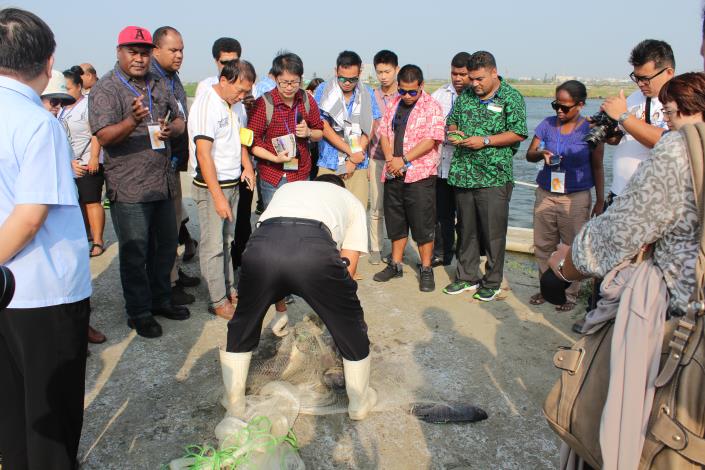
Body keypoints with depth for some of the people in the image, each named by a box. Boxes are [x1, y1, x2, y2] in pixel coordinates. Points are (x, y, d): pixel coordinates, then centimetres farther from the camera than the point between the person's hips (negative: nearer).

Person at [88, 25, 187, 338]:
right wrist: (132, 122, -38)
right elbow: (104, 137, -18)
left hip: (163, 183, 6)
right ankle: (139, 313, 17)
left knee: (166, 246, 15)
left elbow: (179, 120, 18)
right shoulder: (105, 89, -8)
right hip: (129, 189, -6)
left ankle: (161, 300, 32)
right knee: (135, 253, 2)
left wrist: (172, 128, -6)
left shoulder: (159, 84, 12)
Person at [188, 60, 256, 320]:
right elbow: (204, 154, -20)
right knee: (213, 245, -1)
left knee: (227, 241, 15)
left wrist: (247, 164, 7)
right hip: (211, 186, -8)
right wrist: (218, 196, -21)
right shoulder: (206, 105, -16)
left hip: (232, 183, 8)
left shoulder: (231, 105, 9)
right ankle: (218, 301, 7)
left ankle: (229, 289, 26)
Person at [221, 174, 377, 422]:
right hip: (315, 248, -2)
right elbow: (348, 265, 27)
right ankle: (359, 402, 38)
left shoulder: (287, 188, 44)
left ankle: (234, 402, 41)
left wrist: (281, 304, 55)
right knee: (351, 326, 22)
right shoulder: (351, 200, 36)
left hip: (261, 245, 3)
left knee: (242, 325, 28)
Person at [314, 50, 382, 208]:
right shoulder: (324, 90, 0)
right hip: (329, 164, -1)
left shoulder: (366, 94, 7)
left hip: (358, 166, 2)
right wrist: (352, 152, -9)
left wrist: (354, 160, -6)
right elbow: (324, 127, -5)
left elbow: (369, 129, 4)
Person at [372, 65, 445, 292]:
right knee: (395, 221, 14)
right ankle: (395, 265, 27)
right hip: (393, 174, 6)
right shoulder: (393, 105, 13)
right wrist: (390, 159, -7)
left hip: (419, 175, -5)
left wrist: (403, 160, -17)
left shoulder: (432, 107, -5)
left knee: (423, 224, 0)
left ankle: (426, 269, 12)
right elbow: (384, 133, 9)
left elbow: (430, 141, -14)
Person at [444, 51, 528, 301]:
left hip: (494, 177, -5)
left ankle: (492, 282, 15)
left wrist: (485, 141, -15)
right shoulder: (465, 95, 13)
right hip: (463, 174, 5)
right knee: (466, 229, 12)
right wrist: (454, 133, 1)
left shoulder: (511, 97, -3)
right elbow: (452, 121, 24)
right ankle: (467, 276, 25)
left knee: (493, 232, 1)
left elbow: (518, 133, -7)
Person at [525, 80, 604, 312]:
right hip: (546, 194, 3)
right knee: (543, 245, 9)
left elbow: (597, 167, 2)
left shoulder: (590, 130, -4)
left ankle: (570, 293, 16)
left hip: (576, 197, -3)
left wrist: (600, 200, 2)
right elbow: (529, 154, 7)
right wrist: (542, 153, -17)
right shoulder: (547, 125, 4)